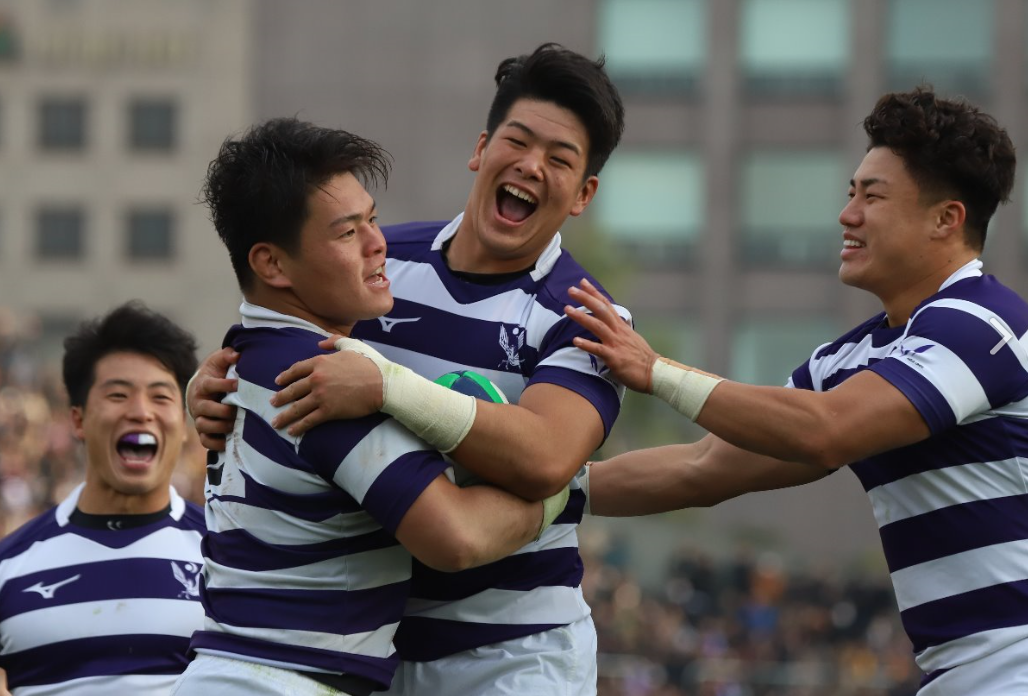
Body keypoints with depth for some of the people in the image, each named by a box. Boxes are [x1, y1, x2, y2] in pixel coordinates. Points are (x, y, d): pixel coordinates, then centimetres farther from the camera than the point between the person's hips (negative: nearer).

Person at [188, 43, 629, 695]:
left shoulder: (584, 317, -10)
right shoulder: (383, 261, 4)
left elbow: (543, 460, -29)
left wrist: (386, 387, -34)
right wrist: (211, 388, -8)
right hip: (371, 640, 4)